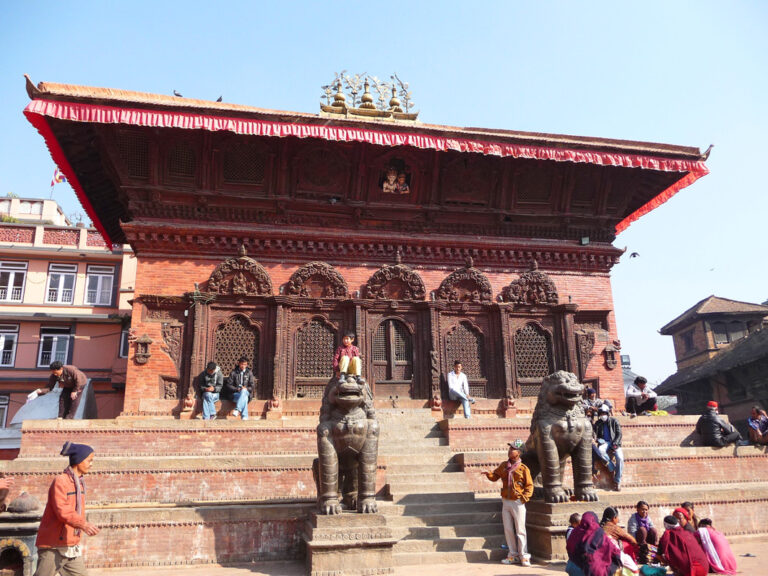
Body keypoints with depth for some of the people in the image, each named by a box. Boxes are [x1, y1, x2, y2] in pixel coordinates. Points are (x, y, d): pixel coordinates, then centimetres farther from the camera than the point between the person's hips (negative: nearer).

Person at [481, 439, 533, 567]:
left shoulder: (523, 468, -6)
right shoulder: (503, 466, 8)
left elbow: (529, 485, -3)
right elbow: (495, 476, 13)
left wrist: (524, 498, -14)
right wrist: (488, 474, -9)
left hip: (517, 503, -5)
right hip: (505, 502, 5)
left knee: (520, 530, -1)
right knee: (508, 530, 10)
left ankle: (524, 556, 8)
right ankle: (512, 555, 20)